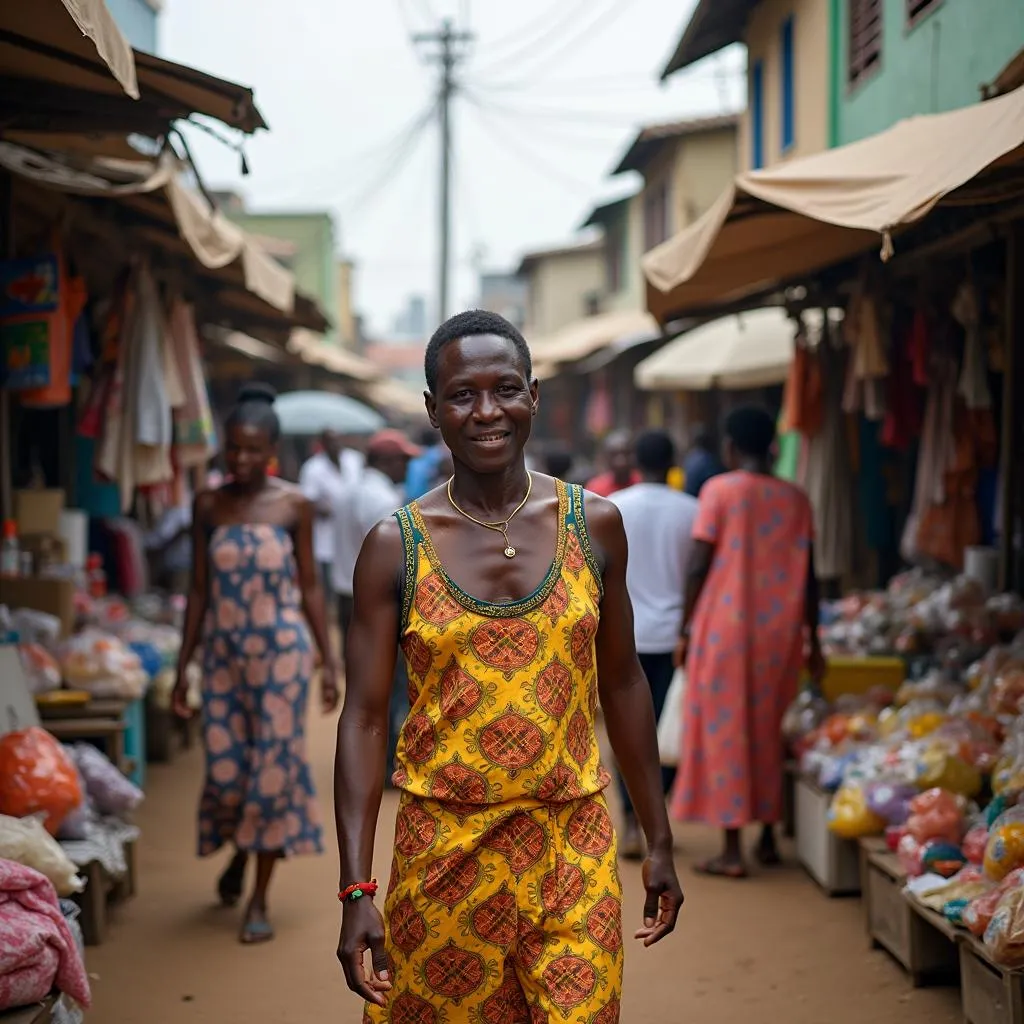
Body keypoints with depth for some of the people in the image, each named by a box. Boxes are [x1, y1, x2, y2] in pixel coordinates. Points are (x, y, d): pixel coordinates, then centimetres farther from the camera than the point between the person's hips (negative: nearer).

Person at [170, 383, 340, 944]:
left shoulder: (294, 506, -3)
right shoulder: (208, 506, 3)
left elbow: (310, 587, 1)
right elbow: (199, 589, 6)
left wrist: (329, 662, -2)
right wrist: (183, 667, 5)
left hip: (280, 652, -2)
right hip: (223, 653, 2)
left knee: (273, 767, -3)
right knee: (224, 767, 2)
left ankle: (259, 900, 8)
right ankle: (238, 854, 35)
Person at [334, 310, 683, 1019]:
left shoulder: (594, 525, 2)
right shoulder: (396, 547, -4)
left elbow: (622, 684, 10)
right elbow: (365, 719, -4)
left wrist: (660, 842, 11)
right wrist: (356, 891, -11)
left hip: (574, 850, 1)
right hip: (445, 849, -1)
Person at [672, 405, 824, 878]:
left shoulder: (719, 490, -6)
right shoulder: (795, 499, 6)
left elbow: (699, 567, -9)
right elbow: (808, 576, 7)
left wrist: (686, 628, -1)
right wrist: (812, 640, 13)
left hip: (725, 626, -4)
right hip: (779, 631, 4)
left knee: (724, 733, 1)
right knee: (768, 732, 16)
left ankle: (731, 850, 1)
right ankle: (768, 838, 21)